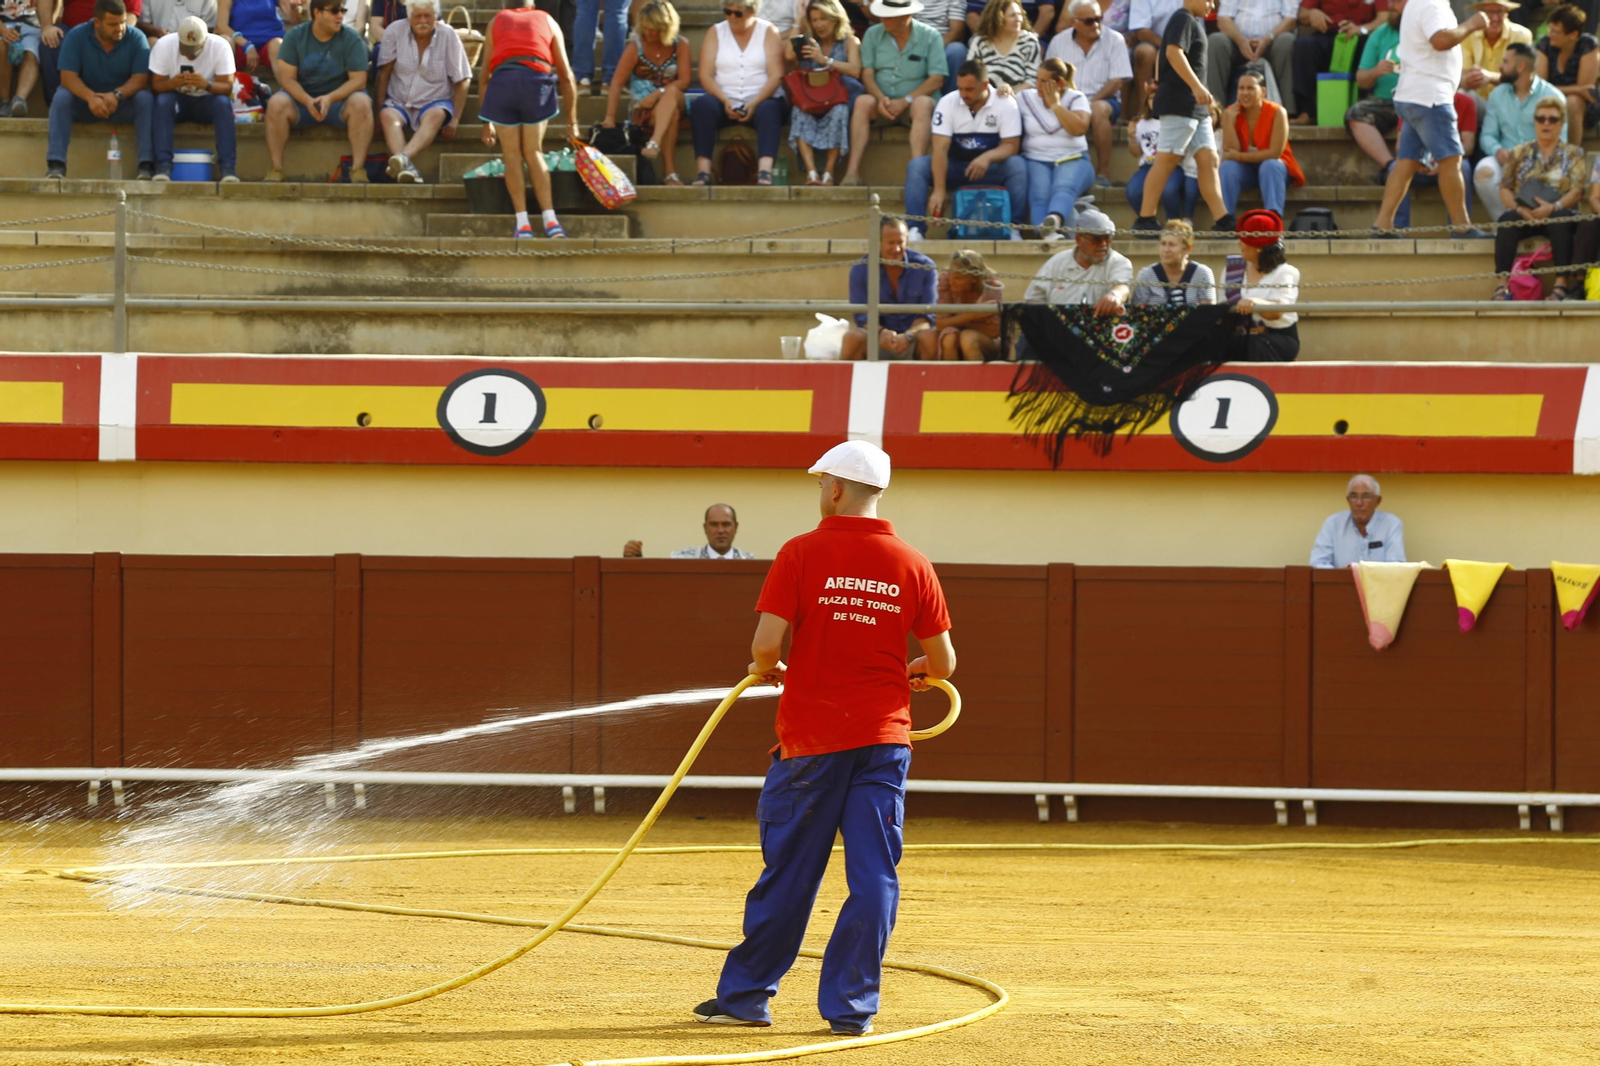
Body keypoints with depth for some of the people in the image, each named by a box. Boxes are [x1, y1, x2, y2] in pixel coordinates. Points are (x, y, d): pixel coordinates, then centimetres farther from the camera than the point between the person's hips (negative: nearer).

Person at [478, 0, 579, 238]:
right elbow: (566, 75, 26)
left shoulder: (496, 22, 28)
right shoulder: (547, 21, 28)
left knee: (512, 155, 10)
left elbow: (484, 75, 27)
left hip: (502, 79, 0)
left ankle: (523, 224, 4)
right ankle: (551, 222, 2)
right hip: (537, 80, 0)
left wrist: (486, 122, 32)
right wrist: (572, 121, 32)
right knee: (533, 152, 12)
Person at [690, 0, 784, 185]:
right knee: (702, 105, -31)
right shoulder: (716, 33, 10)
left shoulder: (768, 31, 6)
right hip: (724, 99, 1)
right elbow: (705, 75, 0)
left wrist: (755, 103, -20)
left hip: (759, 101, -1)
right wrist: (725, 101, -17)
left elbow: (776, 75, -5)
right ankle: (703, 172, -39)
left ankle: (764, 172, -50)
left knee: (769, 109, -35)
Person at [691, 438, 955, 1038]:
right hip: (884, 737, 2)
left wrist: (767, 671, 9)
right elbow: (943, 662, 5)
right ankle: (851, 1006, 1)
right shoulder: (912, 566, 1)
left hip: (811, 737, -2)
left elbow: (766, 643, -14)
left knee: (788, 873, 7)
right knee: (874, 876, 3)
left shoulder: (801, 554, -7)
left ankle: (747, 994, 17)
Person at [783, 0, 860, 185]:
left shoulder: (849, 42, 11)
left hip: (838, 100, -2)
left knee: (839, 111, -38)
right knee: (800, 113, -32)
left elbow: (855, 71, -7)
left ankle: (829, 173, -35)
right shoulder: (808, 43, 22)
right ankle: (811, 172, -44)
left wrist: (825, 60, -15)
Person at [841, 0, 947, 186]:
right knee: (863, 102, -29)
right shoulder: (873, 35, 5)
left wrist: (906, 101, -20)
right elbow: (867, 73, 0)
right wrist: (881, 98, -20)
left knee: (923, 104, -35)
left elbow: (937, 79, -9)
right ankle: (852, 171, -37)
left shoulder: (930, 36, -3)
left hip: (915, 102, -2)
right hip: (882, 103, 2)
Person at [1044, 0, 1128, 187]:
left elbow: (1117, 81, -6)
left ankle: (1103, 172, -31)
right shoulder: (1058, 42, 9)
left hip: (1103, 99, -2)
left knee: (1098, 109, -39)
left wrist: (1091, 101, -19)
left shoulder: (1114, 40, 1)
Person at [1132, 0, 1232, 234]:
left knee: (1208, 159, 4)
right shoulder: (1183, 20, -9)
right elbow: (1174, 52, -24)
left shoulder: (1194, 22, 21)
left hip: (1196, 108, 10)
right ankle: (1144, 220, -7)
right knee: (1167, 160, -9)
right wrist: (1197, 86, -30)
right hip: (1179, 102, -10)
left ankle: (1222, 220, 0)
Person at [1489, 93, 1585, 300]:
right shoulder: (1520, 153, 18)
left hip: (1559, 214, -1)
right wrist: (1519, 209, -14)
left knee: (1560, 221, -38)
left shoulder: (1573, 154, 13)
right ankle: (1502, 284, -40)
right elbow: (1505, 188, 8)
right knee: (1507, 220, -34)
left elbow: (1578, 190, 0)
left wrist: (1553, 207, -19)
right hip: (1523, 215, 1)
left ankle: (1562, 283, -41)